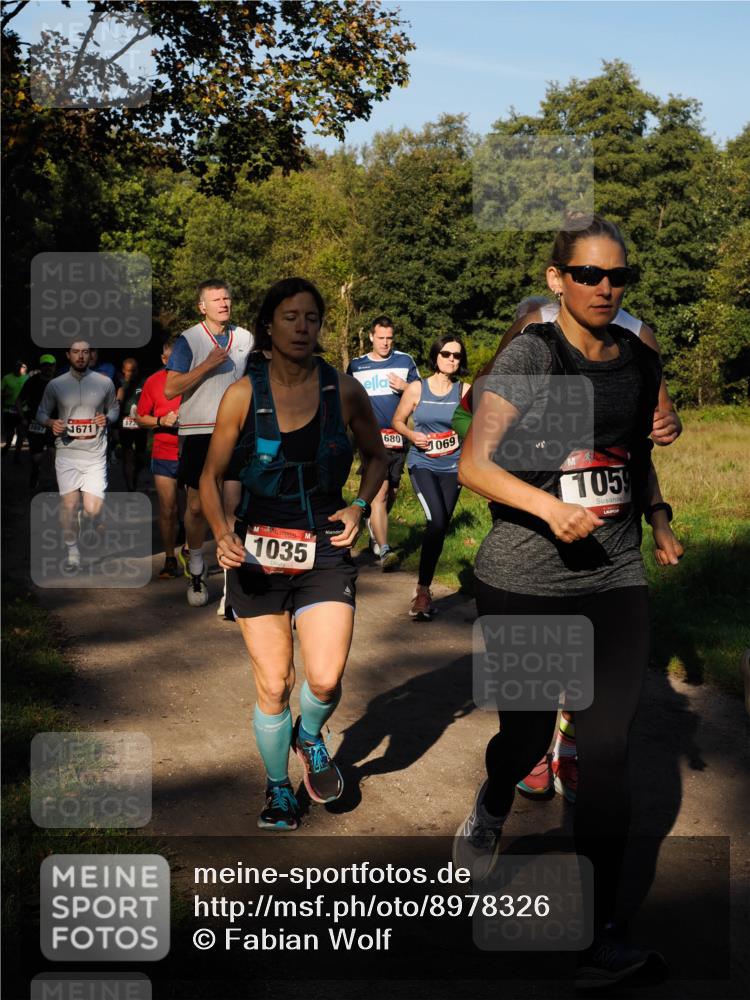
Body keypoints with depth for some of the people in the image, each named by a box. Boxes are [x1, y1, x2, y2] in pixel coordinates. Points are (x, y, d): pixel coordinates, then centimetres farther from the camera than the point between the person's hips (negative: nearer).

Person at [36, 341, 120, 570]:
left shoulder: (104, 382, 3)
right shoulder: (55, 385, 3)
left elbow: (114, 408, 17)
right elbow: (41, 413, 12)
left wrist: (107, 418, -5)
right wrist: (51, 423, -9)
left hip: (95, 454, 0)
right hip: (66, 452, 0)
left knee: (93, 509, -7)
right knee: (68, 505, -1)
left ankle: (85, 521, 31)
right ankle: (72, 549, 20)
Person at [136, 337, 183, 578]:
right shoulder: (153, 382, 5)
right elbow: (140, 418, 9)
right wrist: (161, 421, -9)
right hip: (164, 456, 1)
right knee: (167, 511, 2)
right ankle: (170, 560, 12)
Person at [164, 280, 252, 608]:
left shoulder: (245, 338, 9)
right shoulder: (188, 340, -3)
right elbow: (170, 389, -9)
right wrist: (207, 365, -17)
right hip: (198, 432, -2)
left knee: (232, 506, -7)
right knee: (197, 506, 6)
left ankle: (231, 582, -4)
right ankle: (196, 571, 27)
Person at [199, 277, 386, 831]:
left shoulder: (344, 389, -2)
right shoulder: (243, 395, -4)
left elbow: (376, 456, 14)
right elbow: (212, 476, 3)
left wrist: (360, 505, -4)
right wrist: (222, 532, -15)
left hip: (326, 547, 0)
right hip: (257, 551, 0)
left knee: (325, 679, -14)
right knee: (273, 686, 4)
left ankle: (310, 737, 23)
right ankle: (279, 790, 29)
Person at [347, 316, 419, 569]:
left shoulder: (405, 361, 8)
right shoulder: (356, 366, 9)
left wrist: (406, 387, -10)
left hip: (398, 437, 2)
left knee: (392, 492, 12)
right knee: (379, 491, -17)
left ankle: (375, 527, 40)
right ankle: (384, 550, -22)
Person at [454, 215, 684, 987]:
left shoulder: (641, 361, 7)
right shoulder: (529, 355, -9)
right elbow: (473, 465, -15)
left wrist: (657, 515, 7)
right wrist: (550, 507, -29)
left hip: (614, 578, 4)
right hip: (522, 583, -3)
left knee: (608, 747, 0)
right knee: (528, 733, 11)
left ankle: (598, 928, 11)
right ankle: (490, 809, 47)